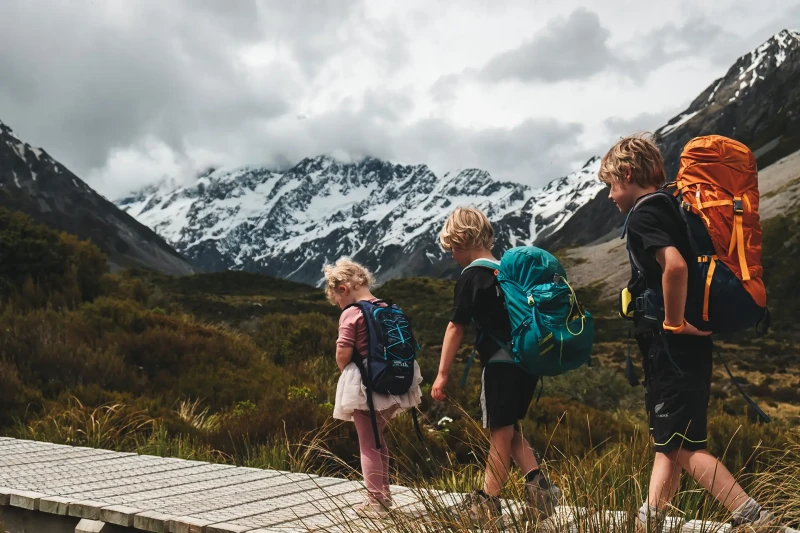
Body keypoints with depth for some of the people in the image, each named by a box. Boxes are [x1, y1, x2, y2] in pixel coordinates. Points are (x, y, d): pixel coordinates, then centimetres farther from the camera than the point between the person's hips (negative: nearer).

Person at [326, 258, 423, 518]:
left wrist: (346, 370, 2)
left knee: (368, 444, 6)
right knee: (377, 437, 22)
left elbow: (343, 355, -18)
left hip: (363, 385, -7)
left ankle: (375, 502, 10)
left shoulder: (351, 314, -13)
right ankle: (384, 494, 27)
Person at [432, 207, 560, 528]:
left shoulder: (471, 278, -8)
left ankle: (487, 505, 10)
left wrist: (442, 375, -4)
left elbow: (456, 328, -8)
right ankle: (536, 482, 5)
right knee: (509, 429, 19)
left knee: (500, 434, 0)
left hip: (501, 362, -7)